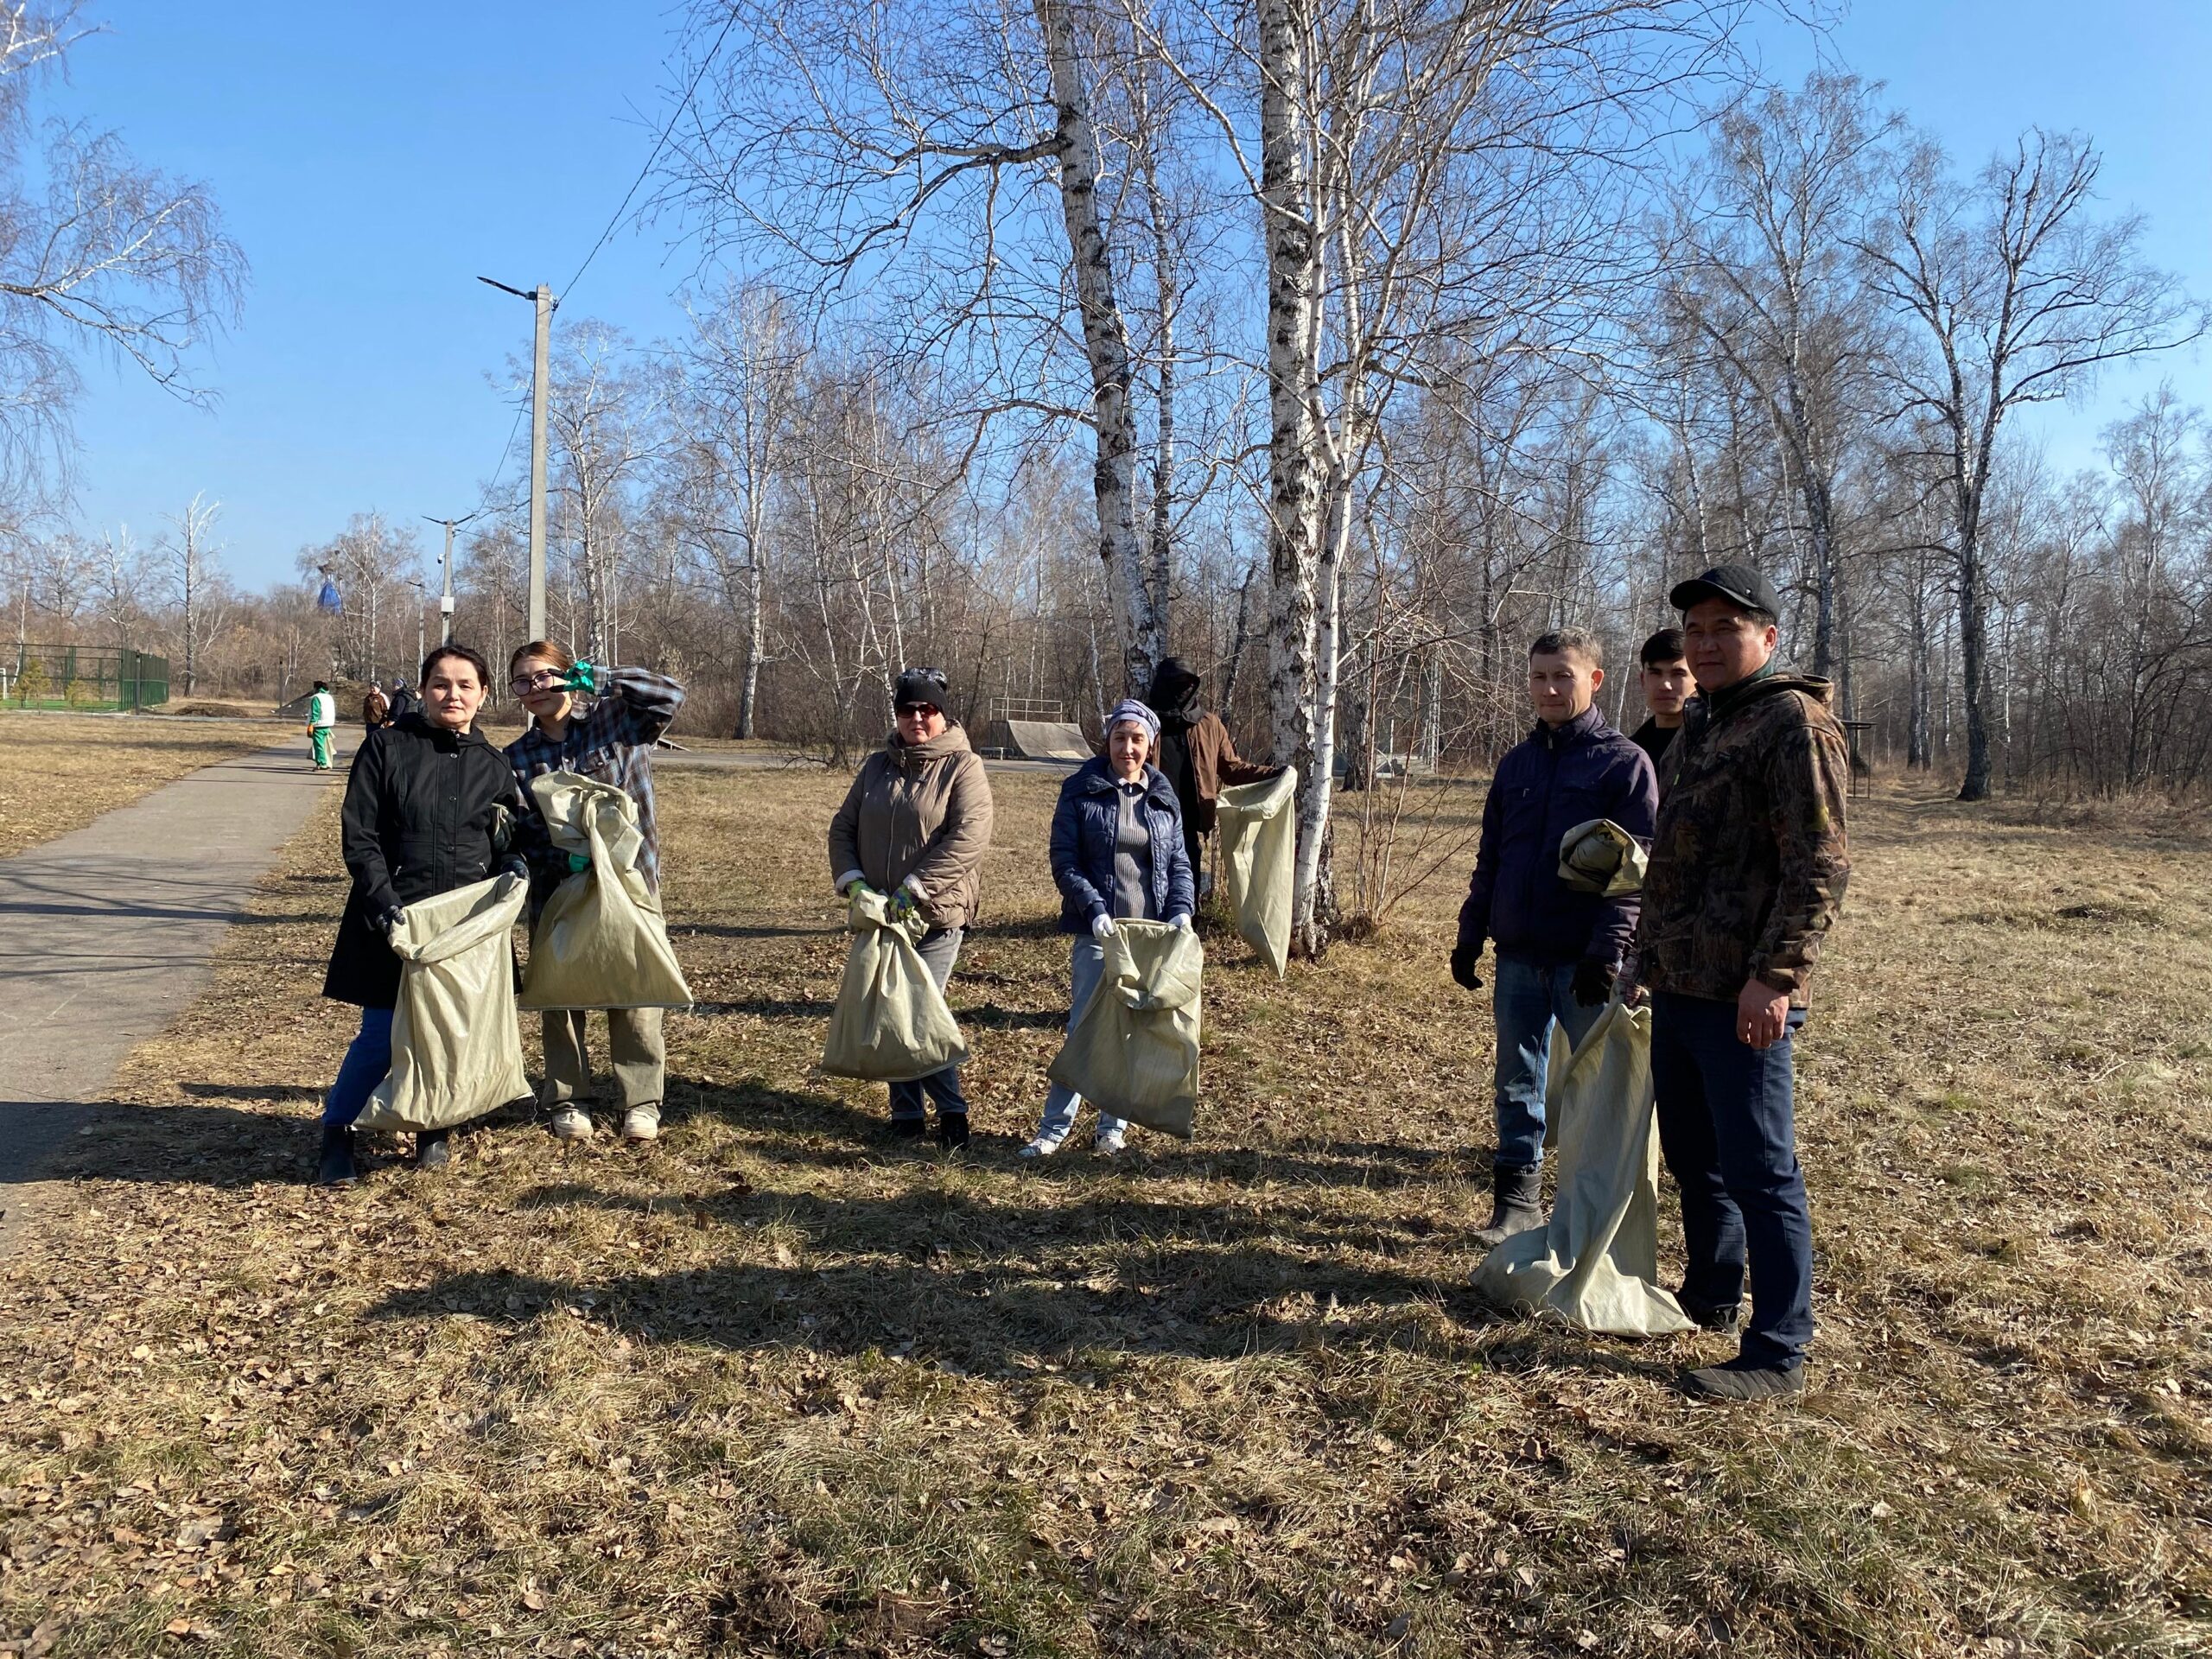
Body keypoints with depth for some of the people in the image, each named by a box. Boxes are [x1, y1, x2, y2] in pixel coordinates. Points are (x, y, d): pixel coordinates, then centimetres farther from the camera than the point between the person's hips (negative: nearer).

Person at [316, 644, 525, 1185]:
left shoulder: (494, 767, 10)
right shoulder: (387, 746, 0)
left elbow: (505, 842, 18)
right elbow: (358, 835, -4)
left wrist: (511, 867, -5)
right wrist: (383, 900, -15)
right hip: (395, 919, -3)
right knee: (382, 1035, -4)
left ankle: (433, 1129, 25)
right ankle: (336, 1133, 14)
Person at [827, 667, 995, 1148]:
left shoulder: (963, 767, -6)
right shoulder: (877, 766, 11)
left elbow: (968, 839, -18)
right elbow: (843, 827, 12)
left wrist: (913, 890, -22)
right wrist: (852, 882, -6)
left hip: (935, 915, -5)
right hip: (879, 914, 6)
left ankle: (951, 1110, 8)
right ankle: (907, 1113, 22)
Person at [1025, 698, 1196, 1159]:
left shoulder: (1164, 798, 8)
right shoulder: (1081, 791, -2)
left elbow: (1178, 863, 9)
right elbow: (1064, 862, -6)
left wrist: (1182, 910, -8)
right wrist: (1095, 910, -19)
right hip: (1098, 932, -3)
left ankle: (1114, 1125, 21)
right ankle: (1055, 1126, 8)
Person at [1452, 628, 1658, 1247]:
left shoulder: (1624, 762, -5)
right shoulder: (1516, 762, 11)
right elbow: (1489, 856, 14)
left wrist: (1608, 951, -19)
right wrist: (1470, 935, 10)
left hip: (1586, 961, -5)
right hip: (1518, 956, 5)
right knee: (1518, 1081, 11)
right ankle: (1517, 1199, 22)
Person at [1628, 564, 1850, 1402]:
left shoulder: (1793, 722, -11)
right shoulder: (1699, 726, 17)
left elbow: (1819, 866, -19)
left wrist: (1775, 975, -25)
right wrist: (1651, 954, 23)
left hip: (1742, 998, -10)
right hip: (1678, 986, 10)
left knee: (1759, 1171, -2)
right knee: (1692, 1154, 21)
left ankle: (1777, 1353, 8)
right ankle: (1710, 1294, 38)